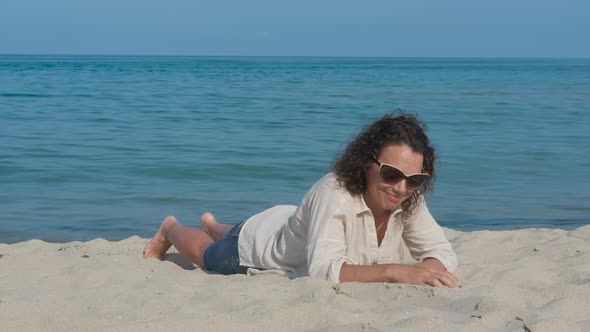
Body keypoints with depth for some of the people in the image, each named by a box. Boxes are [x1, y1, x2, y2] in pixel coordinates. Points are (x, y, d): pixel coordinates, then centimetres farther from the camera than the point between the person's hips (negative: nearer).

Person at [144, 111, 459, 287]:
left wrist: (429, 269, -47)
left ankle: (213, 225, 72)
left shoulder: (408, 200, -30)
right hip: (257, 243, -5)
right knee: (207, 255, 30)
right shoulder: (334, 192, -47)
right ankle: (170, 229, 62)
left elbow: (443, 252, -24)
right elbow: (323, 269, -54)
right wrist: (395, 271, -64)